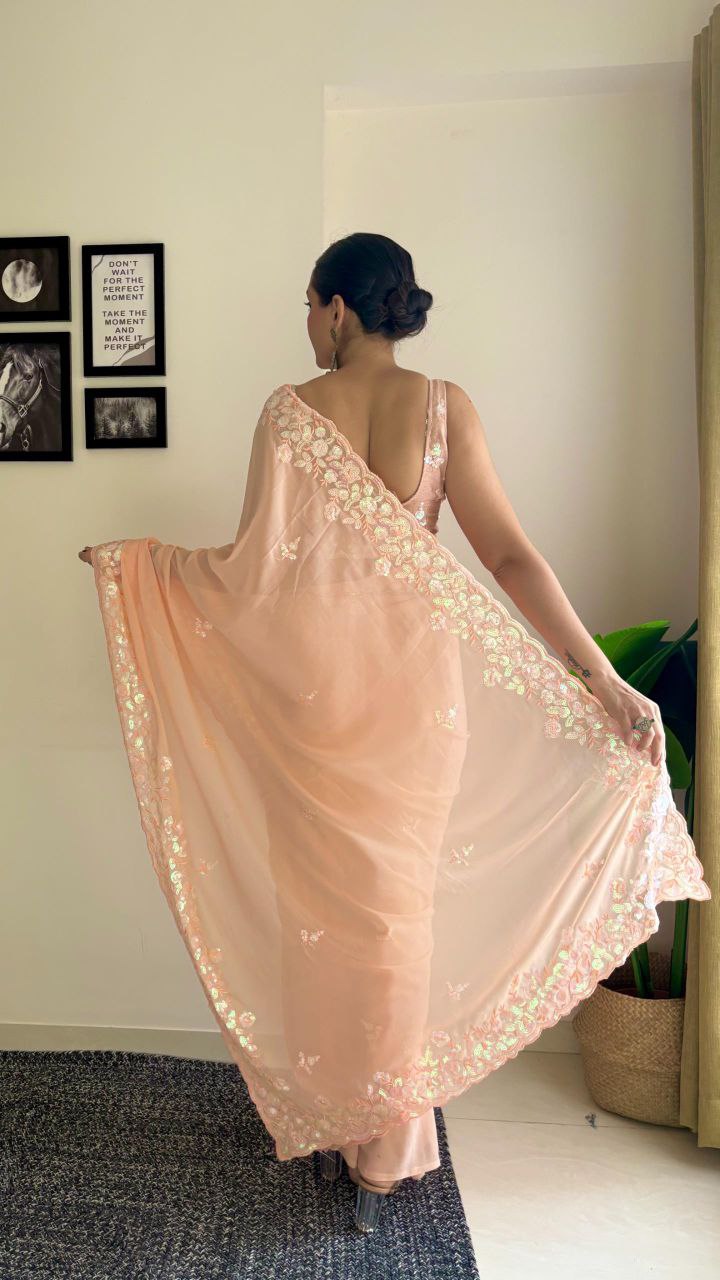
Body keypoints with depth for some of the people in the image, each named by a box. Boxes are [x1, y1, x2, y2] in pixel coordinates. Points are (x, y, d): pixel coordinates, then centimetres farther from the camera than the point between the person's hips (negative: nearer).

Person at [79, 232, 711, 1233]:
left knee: (321, 891, 15)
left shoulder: (289, 409, -5)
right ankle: (386, 1139, 28)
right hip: (412, 679, 2)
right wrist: (603, 680, -8)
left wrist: (136, 560, 10)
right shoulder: (445, 407, -2)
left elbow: (259, 563, -7)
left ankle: (332, 1113, 33)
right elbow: (510, 555, -10)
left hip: (309, 681, -1)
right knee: (398, 895, 14)